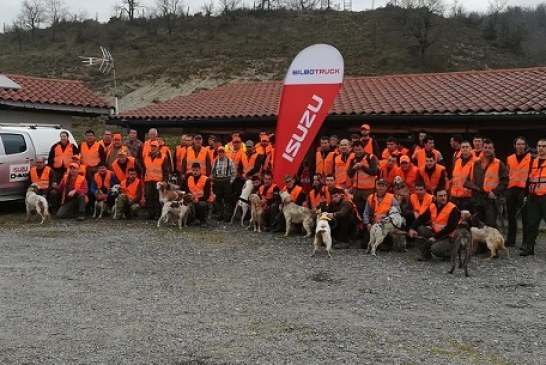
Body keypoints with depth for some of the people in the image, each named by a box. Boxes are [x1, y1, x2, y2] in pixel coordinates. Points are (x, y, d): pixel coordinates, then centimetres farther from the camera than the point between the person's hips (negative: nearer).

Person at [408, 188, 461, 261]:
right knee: (420, 229, -11)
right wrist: (412, 229, -19)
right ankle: (426, 255, -2)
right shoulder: (432, 207, 2)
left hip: (448, 238, -7)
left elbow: (451, 228, -21)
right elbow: (421, 219, -1)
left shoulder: (453, 209, -16)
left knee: (435, 249, -33)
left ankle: (448, 253, 3)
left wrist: (435, 237, -23)